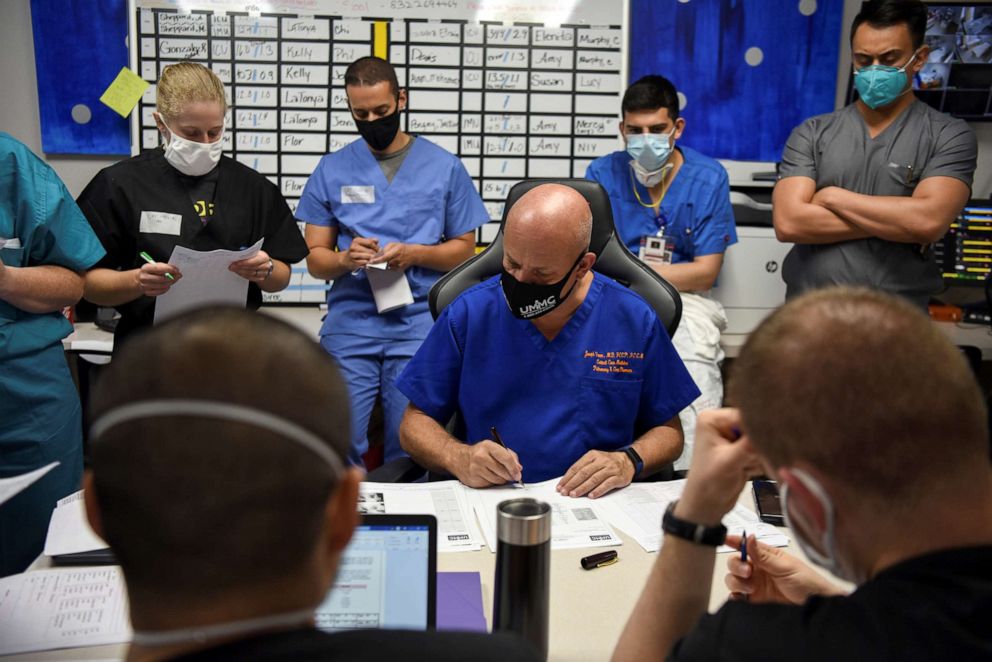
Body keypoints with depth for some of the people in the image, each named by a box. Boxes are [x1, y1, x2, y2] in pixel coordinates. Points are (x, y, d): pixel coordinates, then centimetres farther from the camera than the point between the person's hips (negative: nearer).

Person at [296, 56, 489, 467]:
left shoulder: (443, 166, 6)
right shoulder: (332, 170, 9)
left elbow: (464, 248, 8)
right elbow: (315, 258, 10)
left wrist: (414, 254, -11)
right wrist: (345, 259, -13)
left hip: (419, 325, -1)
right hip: (349, 324, 1)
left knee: (409, 449, 2)